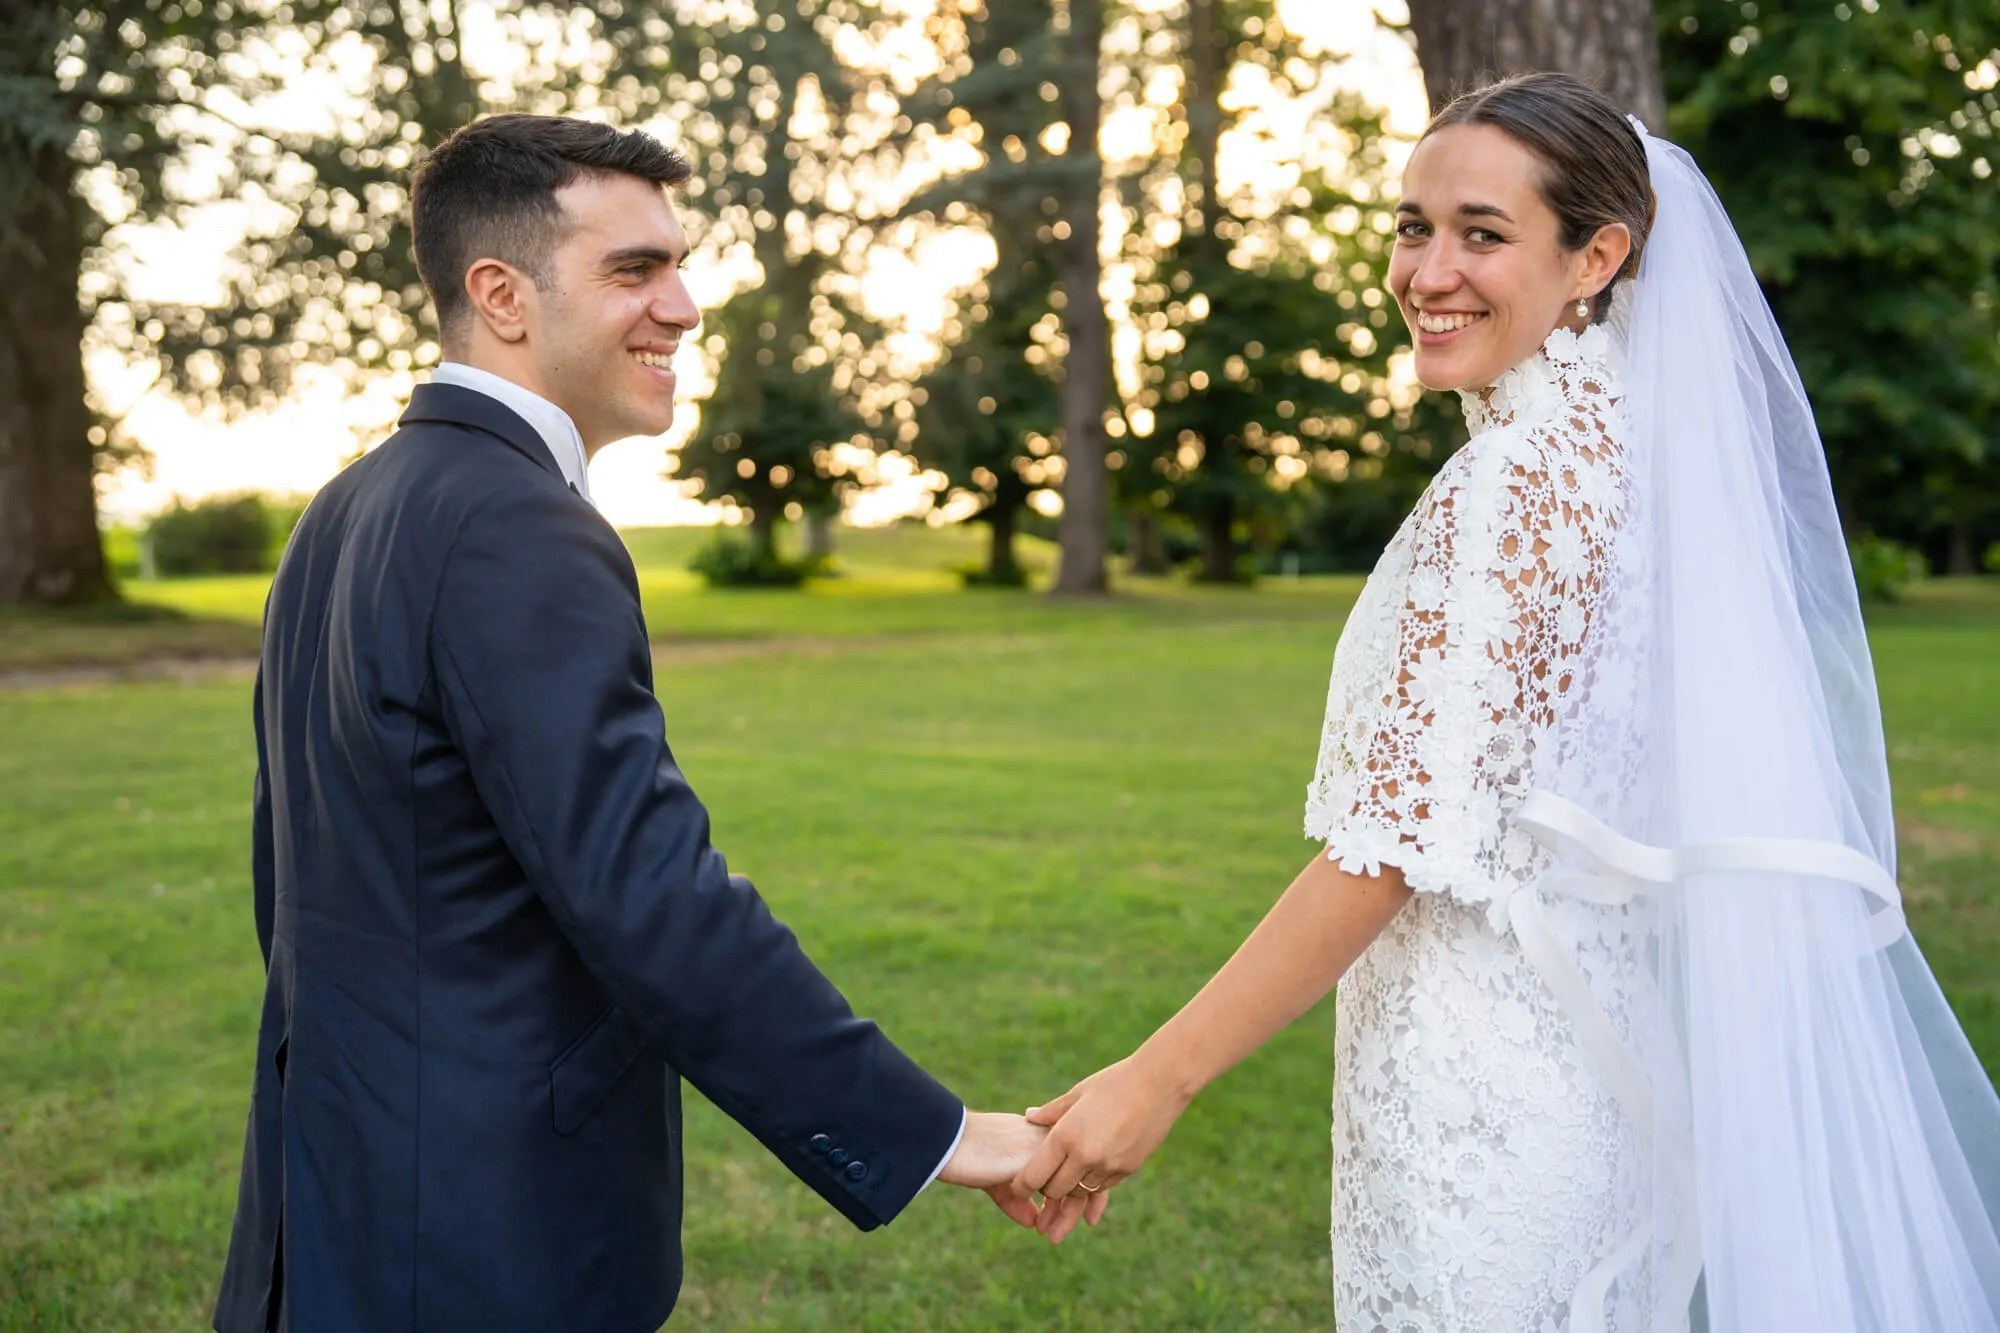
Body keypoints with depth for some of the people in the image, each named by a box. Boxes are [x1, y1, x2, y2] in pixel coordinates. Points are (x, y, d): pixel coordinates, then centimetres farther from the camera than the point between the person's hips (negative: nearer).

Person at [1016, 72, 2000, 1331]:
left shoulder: (1510, 482, -20)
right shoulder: (1638, 440, 7)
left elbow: (1406, 836, -23)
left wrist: (1161, 1076, -19)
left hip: (1488, 1081, -9)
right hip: (1607, 1056, 9)